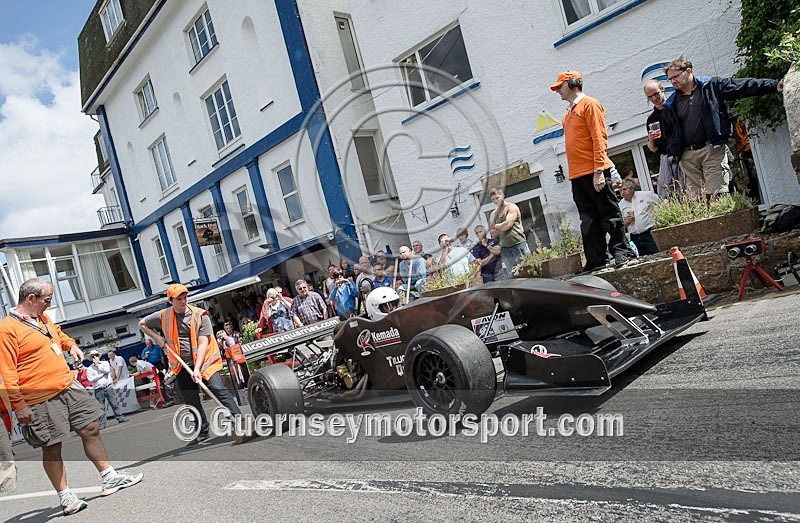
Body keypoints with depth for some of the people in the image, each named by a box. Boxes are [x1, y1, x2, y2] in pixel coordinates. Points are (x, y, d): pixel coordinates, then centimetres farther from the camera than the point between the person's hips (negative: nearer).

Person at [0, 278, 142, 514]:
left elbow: (59, 335, 35)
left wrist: (71, 345, 15)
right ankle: (65, 497, 15)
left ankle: (110, 478, 19)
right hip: (41, 400, -8)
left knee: (91, 429, 9)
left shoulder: (43, 318, 13)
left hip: (69, 387, 8)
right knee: (52, 448, 3)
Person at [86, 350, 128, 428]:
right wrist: (102, 374, -8)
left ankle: (120, 418, 11)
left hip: (108, 387, 1)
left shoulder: (105, 363, 9)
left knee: (114, 404, 4)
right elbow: (91, 379, -9)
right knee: (101, 408, 1)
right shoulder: (89, 369, 5)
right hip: (98, 390, -1)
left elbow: (107, 370, -10)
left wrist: (98, 365, -4)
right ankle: (102, 424, 5)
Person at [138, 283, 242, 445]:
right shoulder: (163, 316, 0)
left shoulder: (200, 316, -10)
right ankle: (203, 432, 25)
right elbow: (142, 324, 19)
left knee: (217, 389, -21)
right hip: (182, 366, 4)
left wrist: (197, 369, -26)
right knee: (191, 401, 10)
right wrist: (157, 338, 2)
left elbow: (203, 344, -17)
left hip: (204, 361, -4)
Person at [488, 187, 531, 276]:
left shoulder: (512, 207, 0)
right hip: (505, 249, 4)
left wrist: (496, 226, 2)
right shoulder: (493, 214, 14)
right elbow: (492, 233, 5)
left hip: (518, 245, -4)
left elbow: (508, 224, -14)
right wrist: (502, 228, -7)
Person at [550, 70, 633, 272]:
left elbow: (599, 138, -11)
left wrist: (598, 171, -19)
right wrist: (573, 175, 15)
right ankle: (596, 259, 11)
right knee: (589, 219, 8)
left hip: (593, 172, -8)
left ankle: (621, 251, 5)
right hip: (577, 175, 8)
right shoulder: (568, 114, 22)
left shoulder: (589, 104, -3)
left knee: (608, 212, -2)